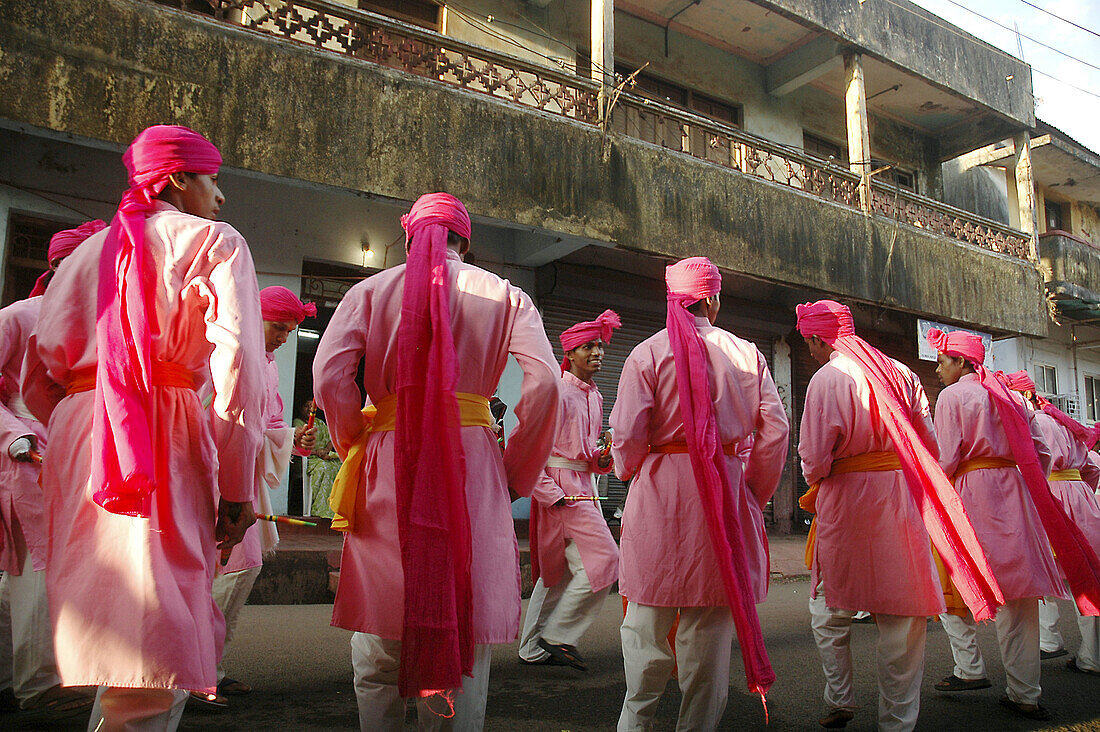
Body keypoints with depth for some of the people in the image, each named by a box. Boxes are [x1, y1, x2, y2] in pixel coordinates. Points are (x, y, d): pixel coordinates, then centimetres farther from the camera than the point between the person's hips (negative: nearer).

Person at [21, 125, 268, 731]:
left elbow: (39, 372, 13)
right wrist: (237, 487, -8)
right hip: (169, 441, -6)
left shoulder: (89, 250, 20)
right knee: (158, 642, -5)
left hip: (78, 437, 7)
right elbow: (236, 363, -11)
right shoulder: (214, 242, 3)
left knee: (111, 637, 17)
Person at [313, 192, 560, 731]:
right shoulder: (504, 295, 8)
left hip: (388, 464, 1)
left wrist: (355, 447, 8)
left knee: (379, 646, 12)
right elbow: (544, 383, -5)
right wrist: (517, 473, 3)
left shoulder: (371, 290, 8)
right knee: (468, 636, 9)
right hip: (472, 460, 0)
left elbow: (329, 376, -6)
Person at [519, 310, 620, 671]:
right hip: (559, 487, -9)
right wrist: (550, 493, -19)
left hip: (584, 486, 9)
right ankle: (557, 635, 1)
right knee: (604, 559, -12)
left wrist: (602, 461, 4)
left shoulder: (595, 397, 16)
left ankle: (533, 647, 22)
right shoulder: (557, 390, -11)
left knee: (560, 570, 12)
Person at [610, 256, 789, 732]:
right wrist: (753, 496, 11)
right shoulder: (746, 353, 4)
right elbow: (775, 430, 1)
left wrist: (629, 473, 12)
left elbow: (627, 434, -9)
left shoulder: (648, 352, -3)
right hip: (724, 486, 2)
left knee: (648, 617, 9)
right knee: (710, 622, 10)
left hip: (660, 491, -2)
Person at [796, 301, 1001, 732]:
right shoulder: (900, 372, 7)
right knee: (901, 615, 9)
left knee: (830, 610, 13)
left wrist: (815, 485, 8)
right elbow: (929, 442, 9)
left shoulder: (827, 379, -9)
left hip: (846, 500, -4)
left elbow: (815, 457, -12)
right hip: (901, 498, 4)